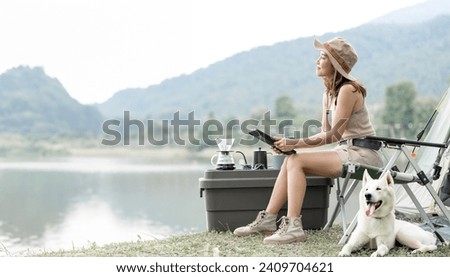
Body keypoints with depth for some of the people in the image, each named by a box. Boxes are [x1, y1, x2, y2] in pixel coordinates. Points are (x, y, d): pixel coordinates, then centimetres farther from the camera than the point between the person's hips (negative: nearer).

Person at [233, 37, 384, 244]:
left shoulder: (347, 90, -15)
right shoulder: (329, 93, 14)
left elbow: (334, 135, -18)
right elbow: (325, 134, 10)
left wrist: (295, 143, -19)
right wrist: (291, 144, -4)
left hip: (361, 154, -9)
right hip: (345, 151, 9)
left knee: (296, 161, -19)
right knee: (290, 160, -2)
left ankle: (293, 227, -23)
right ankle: (267, 219, -1)